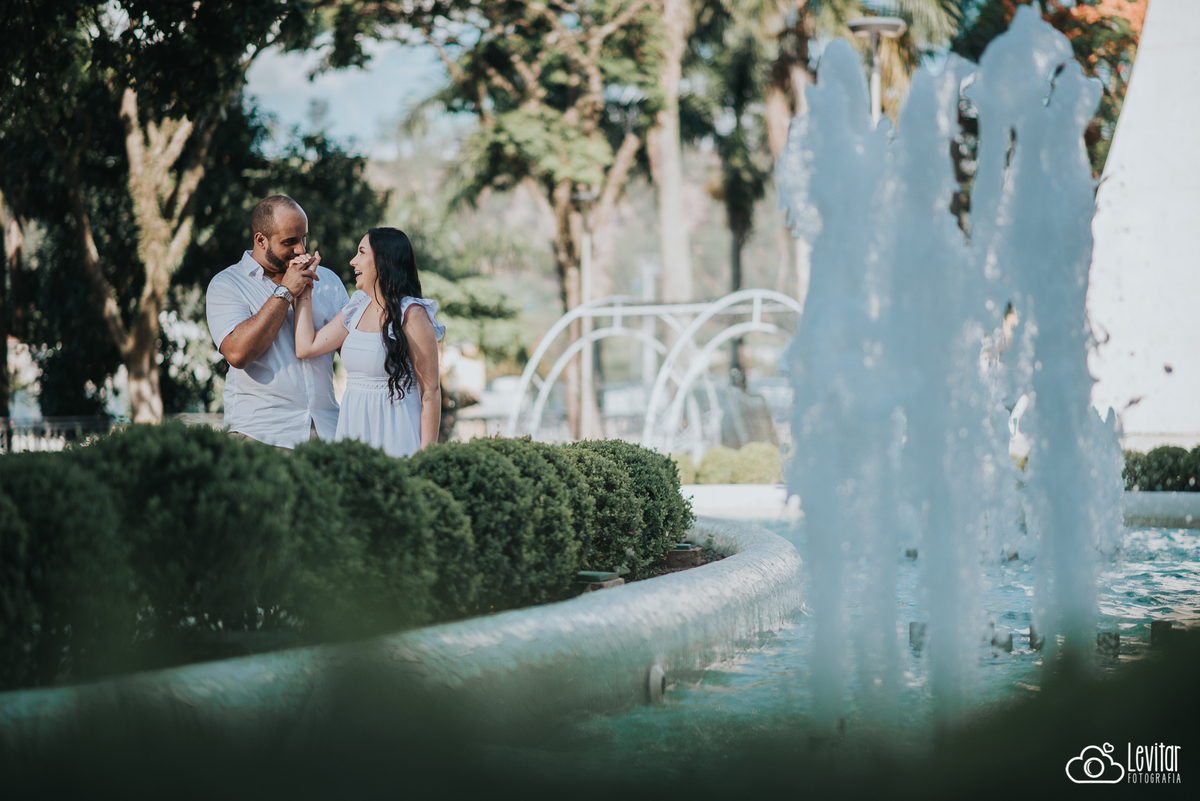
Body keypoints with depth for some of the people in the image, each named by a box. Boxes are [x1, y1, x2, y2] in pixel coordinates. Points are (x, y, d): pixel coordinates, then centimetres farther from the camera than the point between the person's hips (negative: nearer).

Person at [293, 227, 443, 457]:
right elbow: (306, 347, 6)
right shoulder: (356, 309, 11)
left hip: (394, 430, -7)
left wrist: (426, 458, -15)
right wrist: (302, 289, 10)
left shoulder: (411, 315, -11)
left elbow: (430, 392, -11)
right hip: (354, 427, 7)